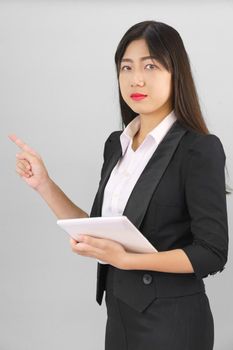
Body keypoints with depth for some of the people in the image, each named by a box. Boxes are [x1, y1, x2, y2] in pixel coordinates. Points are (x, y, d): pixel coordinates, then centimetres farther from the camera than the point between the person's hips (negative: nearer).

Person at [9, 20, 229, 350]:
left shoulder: (200, 150, -15)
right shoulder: (117, 144, 5)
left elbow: (212, 254, -16)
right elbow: (99, 234, 7)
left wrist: (125, 260, -24)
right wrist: (44, 184, -1)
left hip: (172, 322, -6)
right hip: (120, 314, 6)